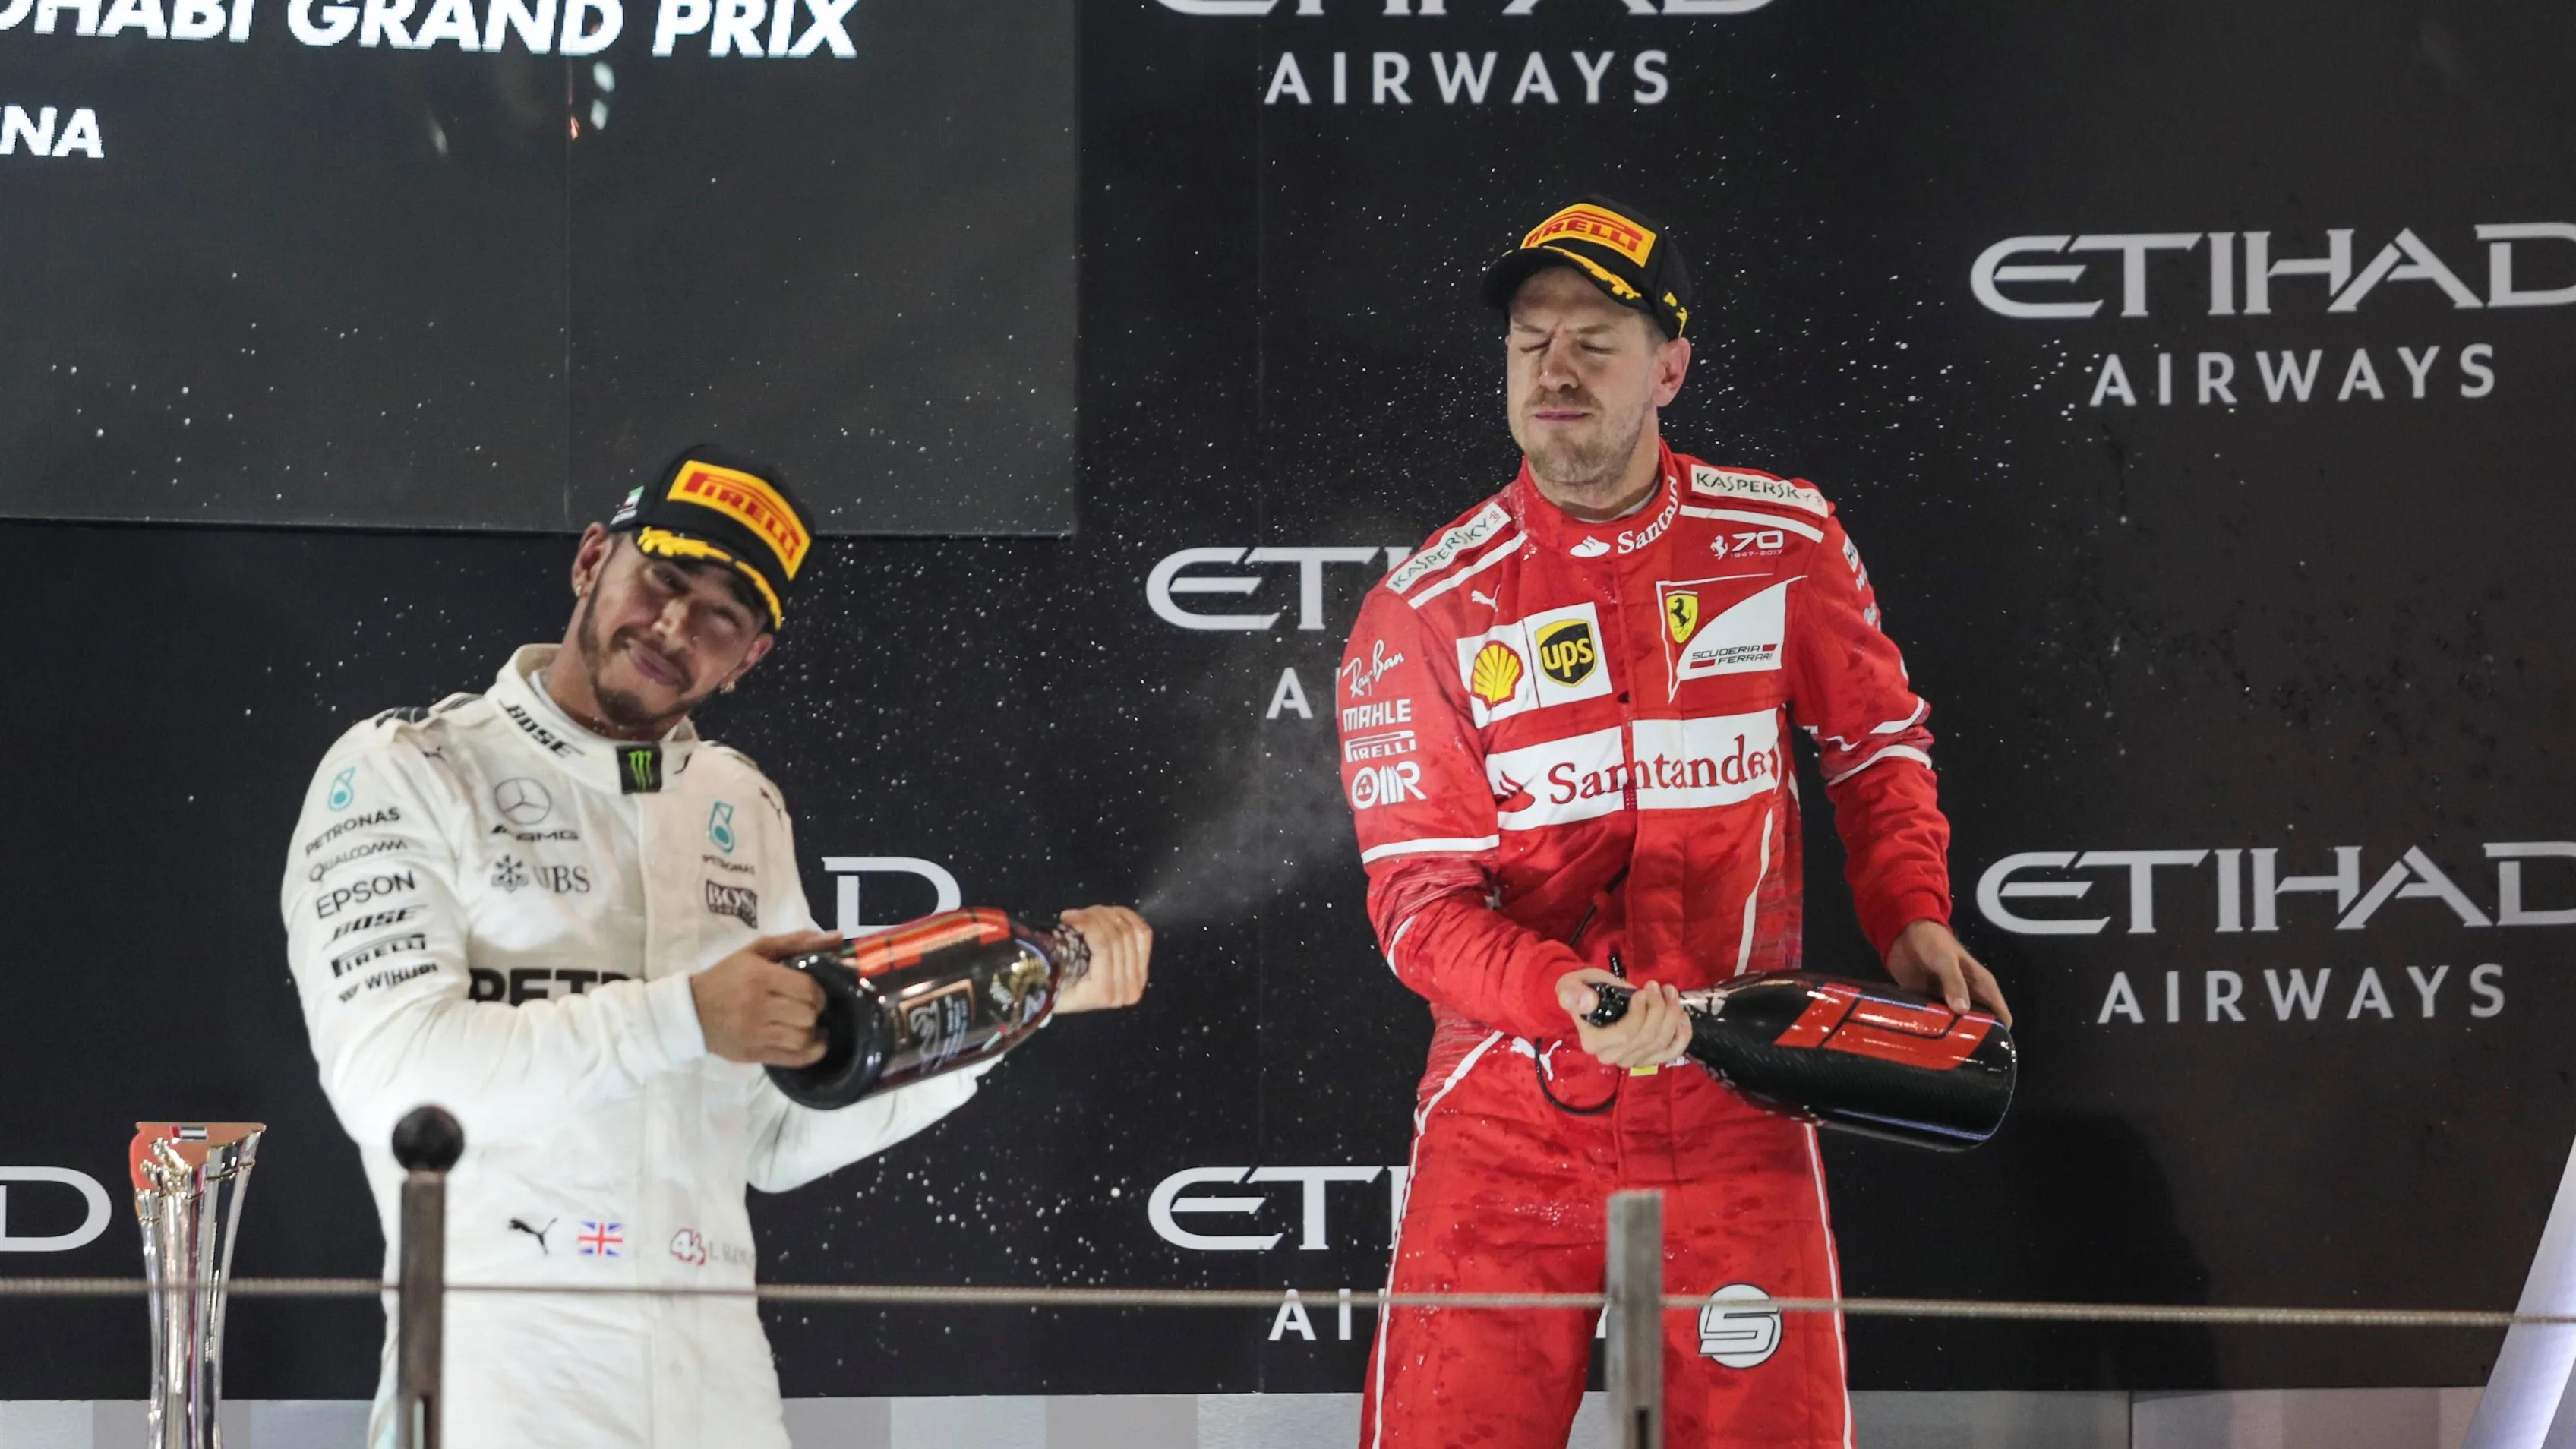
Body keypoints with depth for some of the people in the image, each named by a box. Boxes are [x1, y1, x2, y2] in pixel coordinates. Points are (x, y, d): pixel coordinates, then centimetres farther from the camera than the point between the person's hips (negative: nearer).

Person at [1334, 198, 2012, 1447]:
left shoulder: (1786, 542, 0)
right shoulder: (1425, 607, -5)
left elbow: (1875, 743, 16)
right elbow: (1419, 896, -8)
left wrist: (1911, 915, 1)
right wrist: (1570, 998, -25)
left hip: (1735, 1108, 1)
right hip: (1508, 1106, -1)